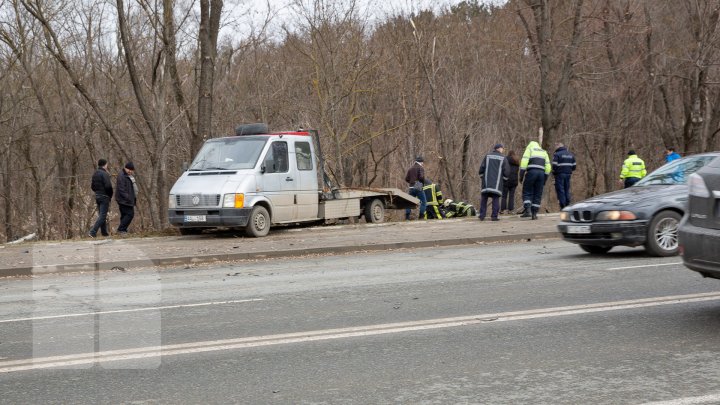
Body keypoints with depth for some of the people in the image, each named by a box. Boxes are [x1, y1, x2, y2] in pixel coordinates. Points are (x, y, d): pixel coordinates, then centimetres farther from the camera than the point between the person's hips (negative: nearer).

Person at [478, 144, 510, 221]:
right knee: (496, 199, 0)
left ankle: (482, 215, 2)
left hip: (486, 182, 1)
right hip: (497, 183, -1)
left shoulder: (487, 156, 9)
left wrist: (482, 177, 17)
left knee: (484, 198, 6)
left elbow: (482, 168, 4)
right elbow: (506, 171, 1)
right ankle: (494, 216, -5)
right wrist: (503, 180, 16)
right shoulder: (503, 158, 4)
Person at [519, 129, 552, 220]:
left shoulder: (529, 149, 10)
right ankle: (534, 214, 4)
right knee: (537, 195, 8)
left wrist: (521, 176, -6)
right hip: (541, 173, 4)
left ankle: (528, 211, -16)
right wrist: (545, 179, 18)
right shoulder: (544, 152, 24)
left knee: (527, 193, 2)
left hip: (531, 172, -4)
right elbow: (548, 167, 16)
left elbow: (524, 162, -5)